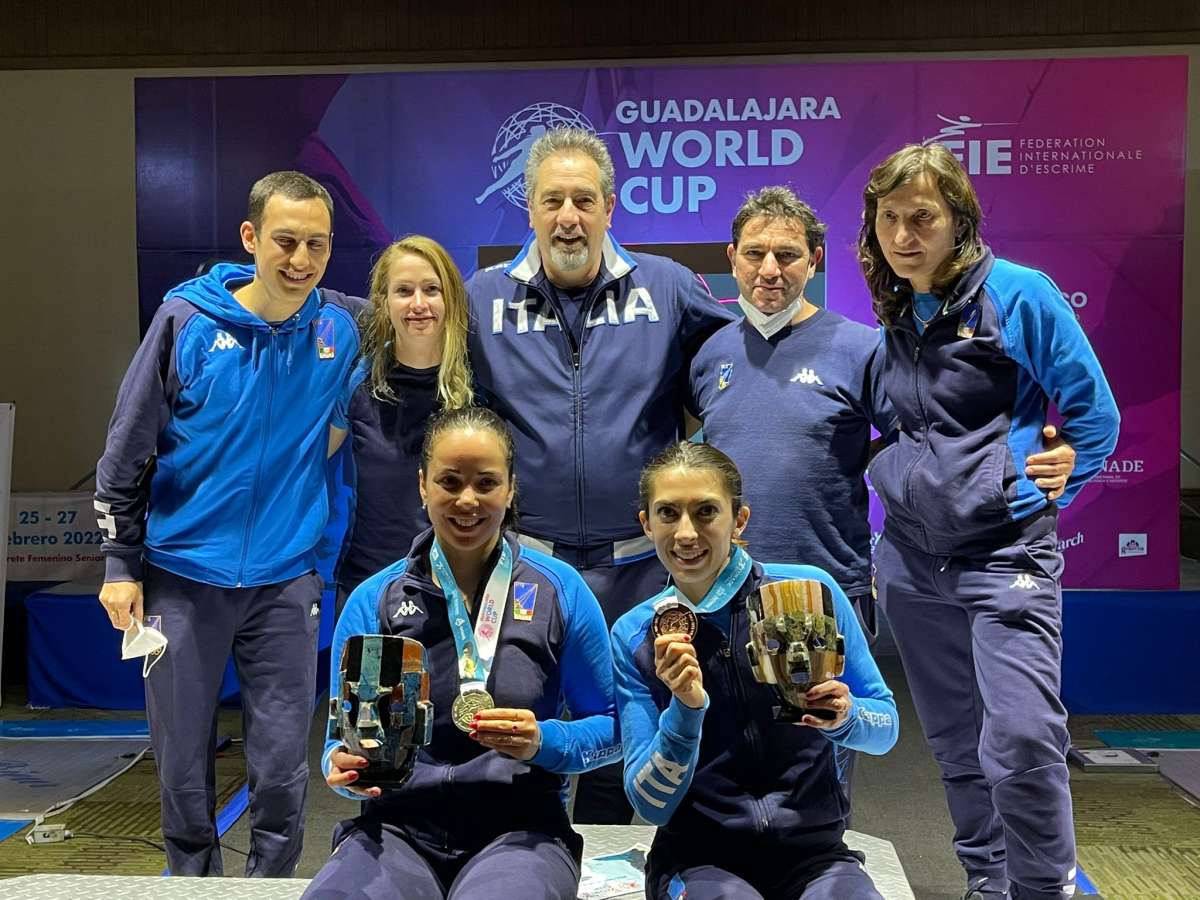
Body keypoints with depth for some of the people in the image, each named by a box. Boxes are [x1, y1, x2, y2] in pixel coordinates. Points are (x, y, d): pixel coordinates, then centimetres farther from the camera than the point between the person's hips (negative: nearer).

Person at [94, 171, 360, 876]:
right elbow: (127, 448, 0)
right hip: (184, 577, 0)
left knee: (282, 768, 6)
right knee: (183, 763, 12)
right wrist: (121, 564, 0)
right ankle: (194, 880, 33)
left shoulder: (342, 328, -4)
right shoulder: (188, 321, -7)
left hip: (286, 581, 1)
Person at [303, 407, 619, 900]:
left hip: (519, 827, -1)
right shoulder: (372, 600, 7)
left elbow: (610, 728, 7)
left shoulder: (561, 590, 3)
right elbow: (343, 736, 9)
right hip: (398, 827, 2)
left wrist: (543, 742, -12)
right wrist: (345, 766, -14)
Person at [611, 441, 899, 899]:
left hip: (814, 850, 1)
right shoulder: (635, 635, -3)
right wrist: (685, 709, -24)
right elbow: (651, 804, -6)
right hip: (698, 857, 0)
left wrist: (844, 718, -20)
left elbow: (887, 726, 3)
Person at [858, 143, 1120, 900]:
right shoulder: (889, 317, 8)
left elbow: (1095, 413, -5)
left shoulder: (1018, 294, -8)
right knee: (957, 743, 15)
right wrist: (902, 494, 11)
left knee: (1022, 737, -13)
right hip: (911, 564, 6)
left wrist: (1037, 497, -7)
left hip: (1006, 559, -5)